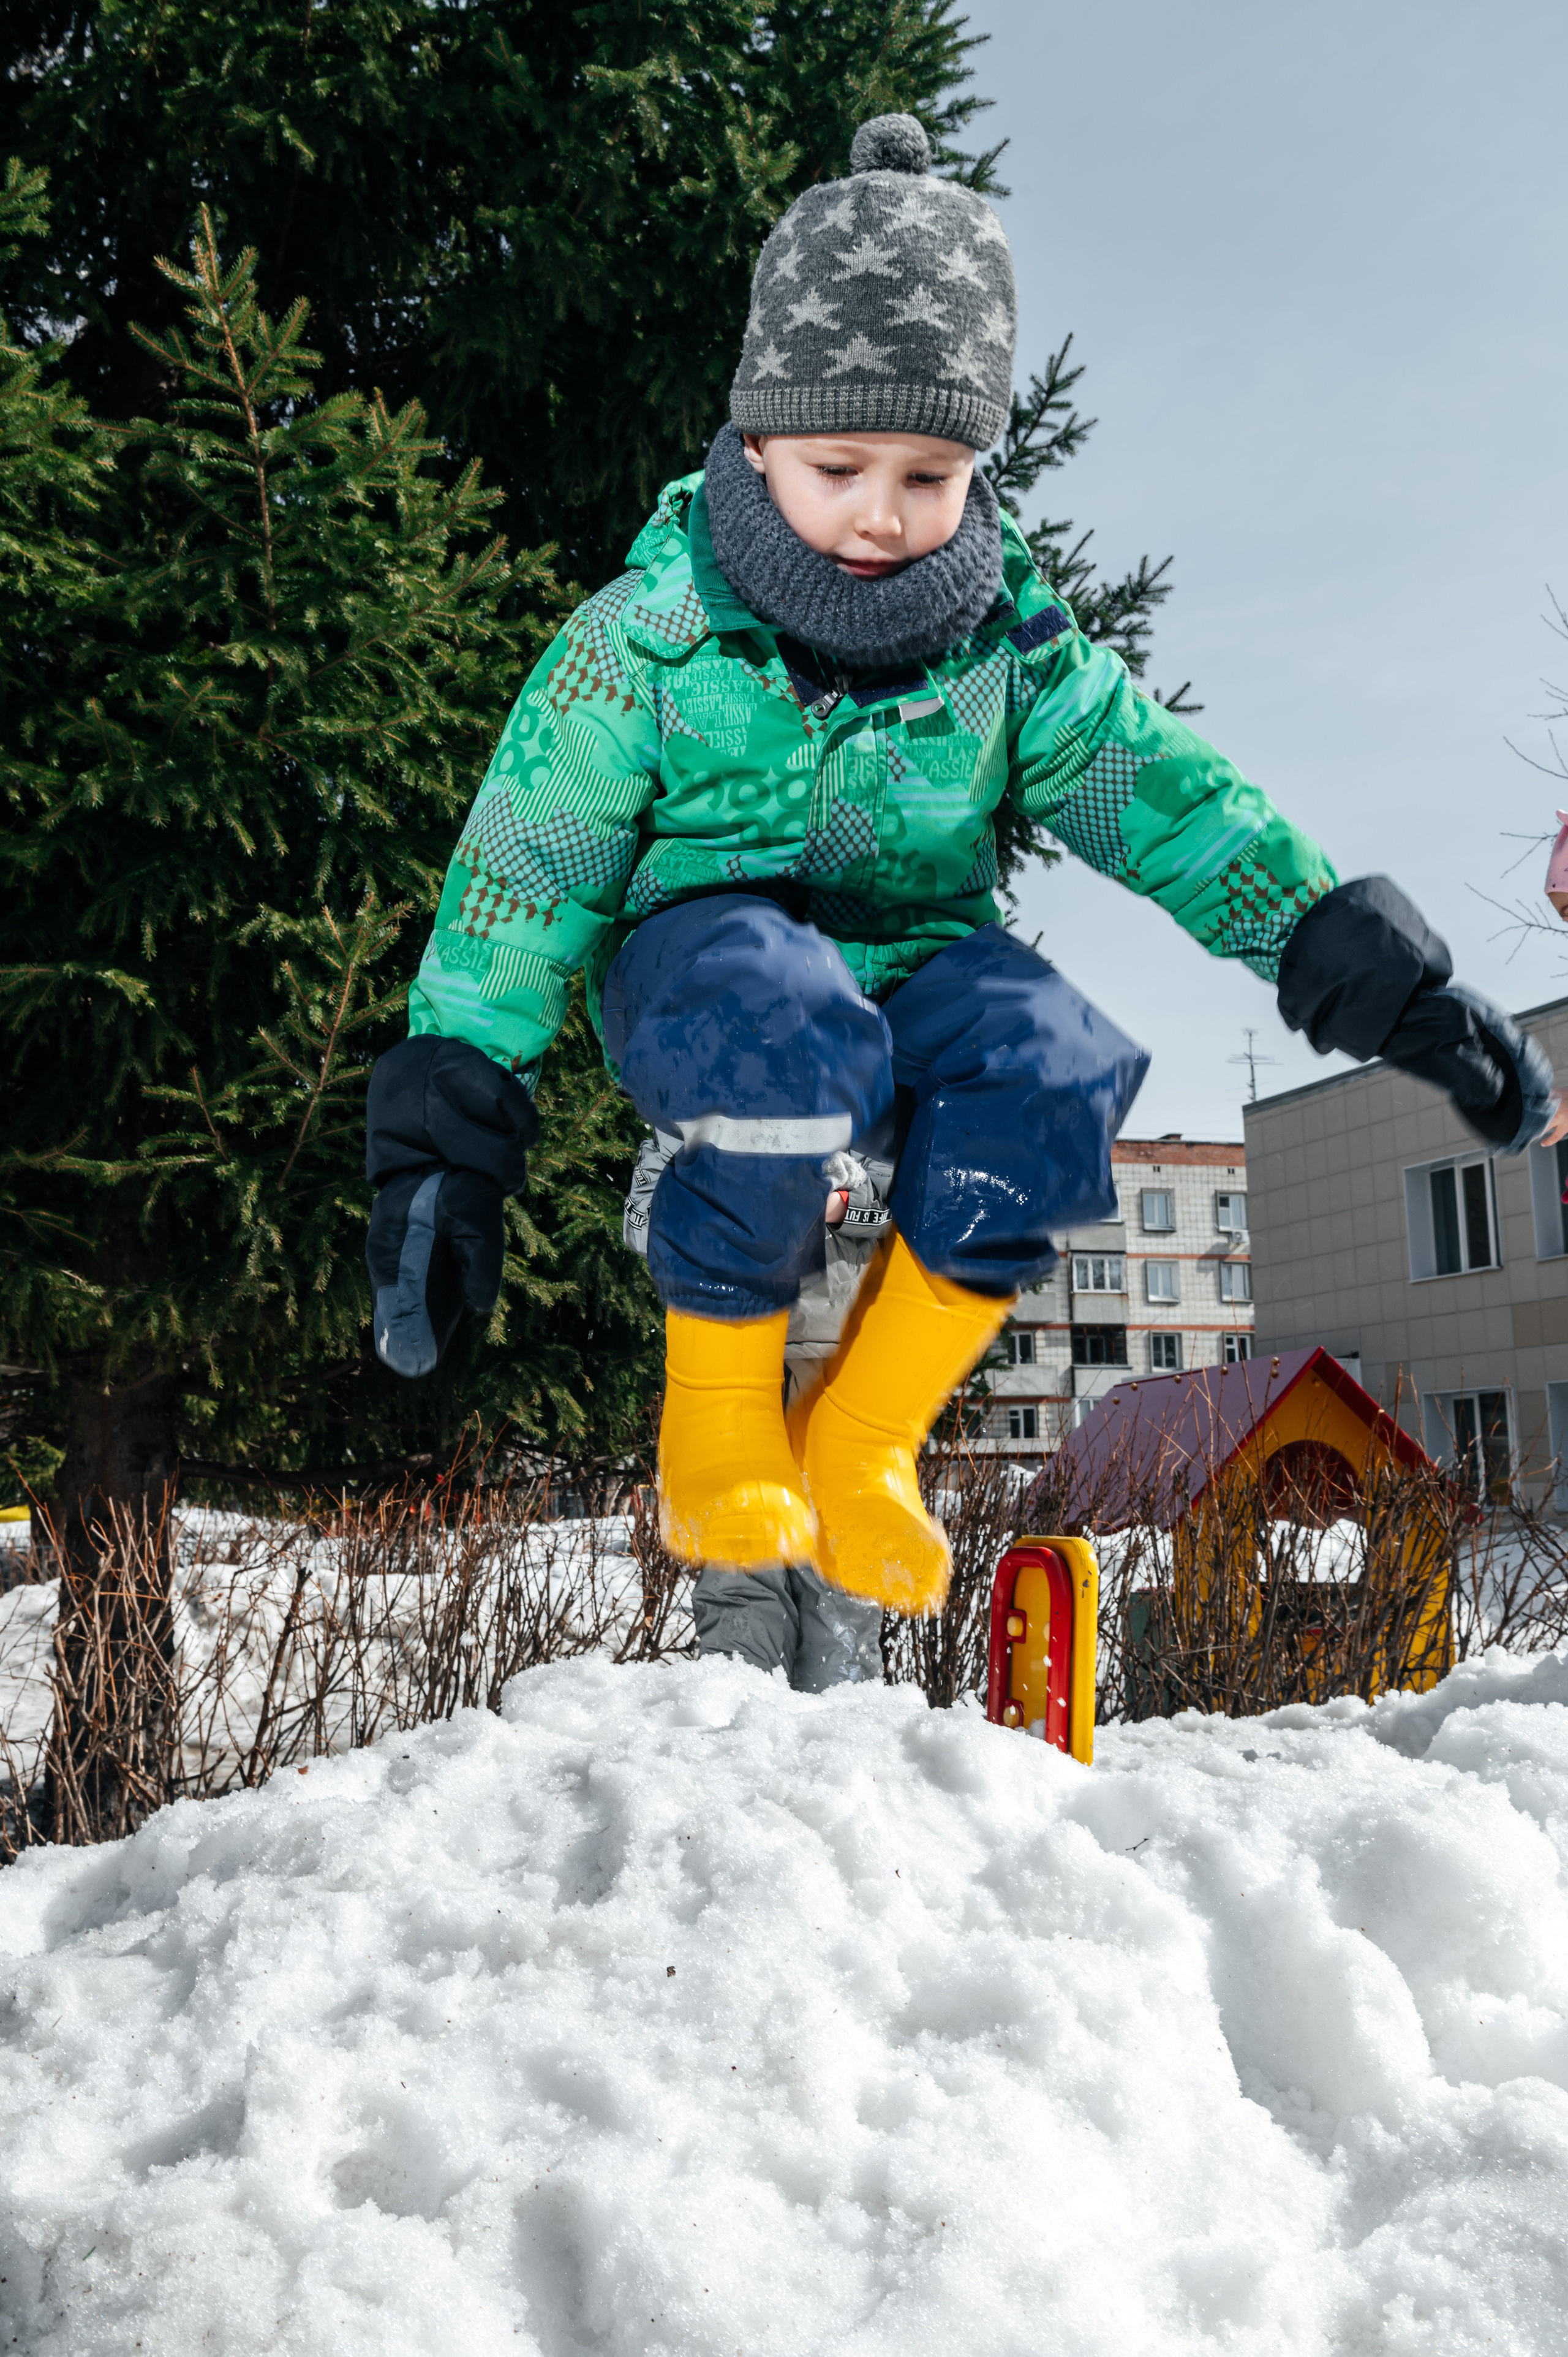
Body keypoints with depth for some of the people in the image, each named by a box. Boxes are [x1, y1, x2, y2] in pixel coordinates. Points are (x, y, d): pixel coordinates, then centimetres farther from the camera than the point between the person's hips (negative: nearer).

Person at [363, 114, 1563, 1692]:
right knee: (793, 1045, -39)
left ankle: (858, 1451, -12)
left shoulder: (1012, 642, 0)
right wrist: (446, 1136, -11)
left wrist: (1381, 980, -10)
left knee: (1052, 1065, -30)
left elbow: (1179, 808, -1)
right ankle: (721, 1436, -15)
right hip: (704, 954, -3)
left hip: (910, 960, 4)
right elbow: (525, 874, -8)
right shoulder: (652, 631, -9)